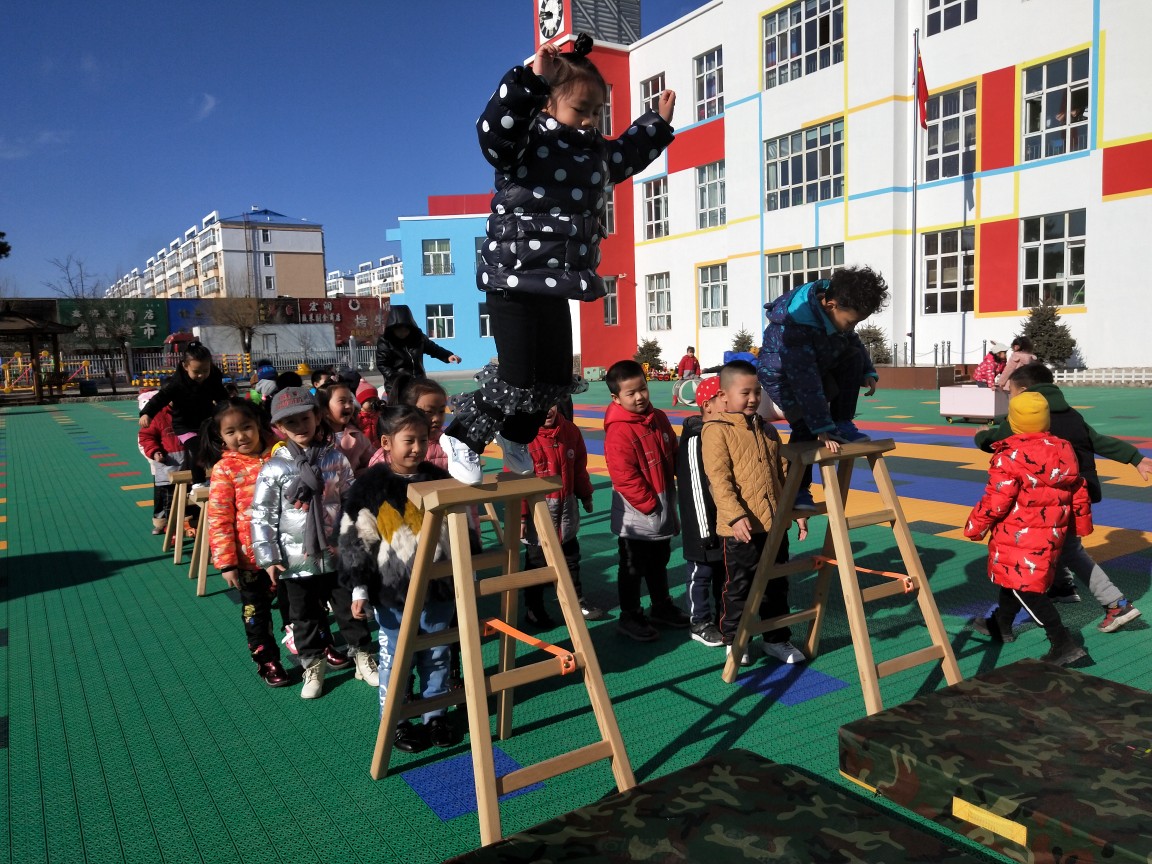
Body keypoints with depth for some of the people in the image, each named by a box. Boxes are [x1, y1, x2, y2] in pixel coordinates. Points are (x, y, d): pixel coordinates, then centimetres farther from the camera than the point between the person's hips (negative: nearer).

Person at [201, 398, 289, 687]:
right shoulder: (225, 469, -12)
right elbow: (219, 520, -11)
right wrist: (226, 563, -14)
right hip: (250, 557, -2)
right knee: (256, 612, 14)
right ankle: (267, 661, 32)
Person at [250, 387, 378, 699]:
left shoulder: (336, 459, -4)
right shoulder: (274, 469, -8)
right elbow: (262, 516, -5)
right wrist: (268, 557, -6)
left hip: (336, 553, 1)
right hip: (296, 559, 0)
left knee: (349, 608, 12)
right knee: (304, 616, 14)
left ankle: (363, 658, 30)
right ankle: (313, 667, 31)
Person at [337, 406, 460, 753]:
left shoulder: (440, 481, 1)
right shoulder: (369, 486, -9)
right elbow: (355, 541, -6)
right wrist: (358, 589, -8)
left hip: (438, 589, 3)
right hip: (392, 593, -3)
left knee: (437, 657, 16)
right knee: (394, 660, 11)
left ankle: (436, 715, 34)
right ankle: (395, 722, 28)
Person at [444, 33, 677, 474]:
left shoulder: (593, 149, 15)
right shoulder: (526, 140, -10)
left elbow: (624, 157, 36)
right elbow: (493, 129, -33)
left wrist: (658, 123, 35)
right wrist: (531, 80, -42)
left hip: (555, 283, 9)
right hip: (513, 278, -8)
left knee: (556, 378, 14)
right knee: (517, 379, -7)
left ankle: (514, 438, 37)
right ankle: (461, 437, 14)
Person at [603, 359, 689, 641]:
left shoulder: (659, 418, 3)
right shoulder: (618, 432, -22)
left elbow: (674, 456, 15)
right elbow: (625, 478, -23)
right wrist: (650, 504, -19)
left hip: (664, 513, 8)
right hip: (636, 517, -8)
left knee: (659, 564, 24)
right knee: (633, 569, 7)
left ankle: (662, 607, 41)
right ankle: (630, 617, 22)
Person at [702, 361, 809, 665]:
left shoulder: (767, 429, 13)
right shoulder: (716, 430, -9)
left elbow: (783, 473, 17)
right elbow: (718, 478, -17)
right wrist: (735, 515, -25)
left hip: (775, 524, 6)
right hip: (740, 528, -6)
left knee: (777, 585, 16)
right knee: (738, 587, 7)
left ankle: (776, 638, 30)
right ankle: (734, 640, 23)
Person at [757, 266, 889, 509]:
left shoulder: (834, 298, -17)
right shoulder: (794, 324, -39)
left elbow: (852, 339, 5)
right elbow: (806, 382, -37)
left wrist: (868, 372, -8)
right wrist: (823, 428, -35)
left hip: (819, 362, 7)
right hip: (781, 372, -7)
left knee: (855, 356, -15)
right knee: (805, 426, -18)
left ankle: (842, 425, -8)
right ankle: (797, 490, -3)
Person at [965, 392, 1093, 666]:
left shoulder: (1010, 456, -20)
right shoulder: (1063, 449, 3)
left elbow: (996, 500, -19)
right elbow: (1079, 491, 12)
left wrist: (974, 527, -6)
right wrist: (1082, 524, 26)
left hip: (1019, 536, -8)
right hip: (1052, 532, 8)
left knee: (1026, 588, -2)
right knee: (1014, 578, 23)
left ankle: (1063, 643, -7)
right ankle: (1001, 625, 39)